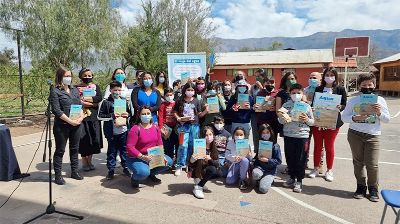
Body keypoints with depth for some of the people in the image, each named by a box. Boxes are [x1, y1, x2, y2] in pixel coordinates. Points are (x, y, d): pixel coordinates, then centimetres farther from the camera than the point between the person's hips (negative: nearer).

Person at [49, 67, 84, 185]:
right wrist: (70, 121, -17)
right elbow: (56, 110, -14)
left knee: (75, 149, 14)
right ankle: (58, 175, 14)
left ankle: (74, 171, 27)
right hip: (62, 126, -5)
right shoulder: (55, 92, -7)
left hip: (76, 125, 6)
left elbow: (80, 105, 13)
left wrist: (81, 117, -5)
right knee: (60, 150, 4)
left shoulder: (75, 90, 12)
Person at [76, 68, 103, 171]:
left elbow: (100, 98, -7)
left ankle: (90, 160, 19)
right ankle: (84, 161, 14)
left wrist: (86, 98, -12)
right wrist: (93, 103, -11)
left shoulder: (96, 87, 12)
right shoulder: (77, 88, 4)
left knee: (94, 138, 3)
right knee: (83, 139, -2)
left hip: (94, 117, 2)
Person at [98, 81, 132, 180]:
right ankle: (111, 170, 18)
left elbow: (130, 113, 16)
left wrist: (127, 115, -6)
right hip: (112, 132, -3)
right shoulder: (106, 102, -3)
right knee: (112, 151, 6)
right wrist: (111, 116, -17)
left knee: (124, 149, 11)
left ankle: (125, 167, 25)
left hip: (123, 130, 3)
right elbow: (100, 116, -5)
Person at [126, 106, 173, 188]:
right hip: (136, 158, -6)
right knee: (143, 173, -34)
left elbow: (159, 143, 7)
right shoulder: (135, 129, -17)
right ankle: (134, 178, 6)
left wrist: (161, 155, -8)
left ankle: (151, 174, 18)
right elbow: (129, 147, -21)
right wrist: (143, 157, -28)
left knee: (168, 162, -7)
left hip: (153, 156, 7)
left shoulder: (155, 127, 2)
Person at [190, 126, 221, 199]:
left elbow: (217, 164, -14)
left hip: (206, 170, 5)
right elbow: (191, 162, -21)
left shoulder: (214, 149, -6)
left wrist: (210, 159, -35)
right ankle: (197, 187, -16)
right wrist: (192, 159, -44)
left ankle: (199, 180, 5)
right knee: (212, 169, -27)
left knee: (218, 173, -18)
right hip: (196, 171, -5)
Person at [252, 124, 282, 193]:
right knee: (255, 174, -35)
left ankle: (268, 180, 12)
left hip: (270, 171, -2)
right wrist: (258, 157, -9)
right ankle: (259, 181, 1)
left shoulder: (275, 146, -7)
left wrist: (267, 160, -19)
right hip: (259, 167, 3)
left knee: (263, 189, -22)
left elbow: (279, 161, -9)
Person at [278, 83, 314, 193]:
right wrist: (281, 117, -16)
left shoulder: (307, 106, 2)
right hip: (288, 135, 2)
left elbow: (312, 122, 6)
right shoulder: (286, 105, 4)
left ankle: (299, 181, 15)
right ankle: (292, 178, 27)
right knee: (290, 158, 10)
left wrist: (307, 120, -14)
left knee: (301, 159, 3)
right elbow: (281, 121, 6)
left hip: (302, 136, -1)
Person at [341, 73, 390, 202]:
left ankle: (373, 189, 17)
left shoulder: (380, 100, 4)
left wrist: (379, 113, -14)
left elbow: (387, 119, 6)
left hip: (373, 136, 0)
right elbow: (344, 117, 0)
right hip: (355, 134, 1)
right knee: (358, 162, 8)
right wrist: (354, 118, -18)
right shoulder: (353, 101, 2)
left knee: (372, 164, -2)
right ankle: (361, 187, 23)